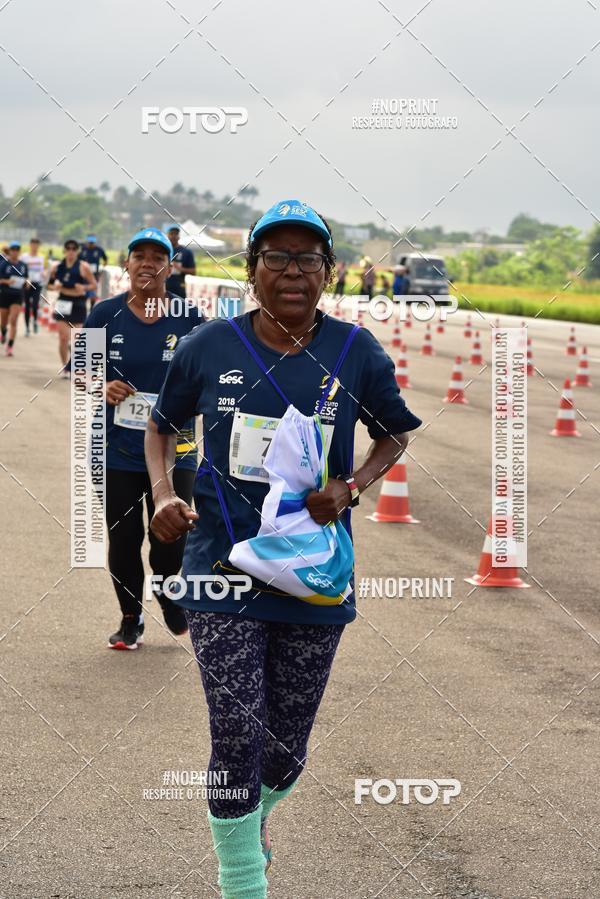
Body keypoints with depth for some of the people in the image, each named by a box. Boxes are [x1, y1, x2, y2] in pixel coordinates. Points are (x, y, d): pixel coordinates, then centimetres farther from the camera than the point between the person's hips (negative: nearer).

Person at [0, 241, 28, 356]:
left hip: (17, 296, 1)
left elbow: (25, 278, 16)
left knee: (13, 321, -12)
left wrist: (24, 282, -5)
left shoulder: (23, 265, 3)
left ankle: (10, 347, -12)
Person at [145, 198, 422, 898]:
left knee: (287, 745, 10)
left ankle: (256, 816, 45)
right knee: (236, 736, -11)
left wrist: (350, 488, -6)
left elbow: (395, 436, 12)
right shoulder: (209, 346, -2)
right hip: (222, 568, -1)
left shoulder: (356, 352, -2)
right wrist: (163, 493, -5)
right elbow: (161, 426, 14)